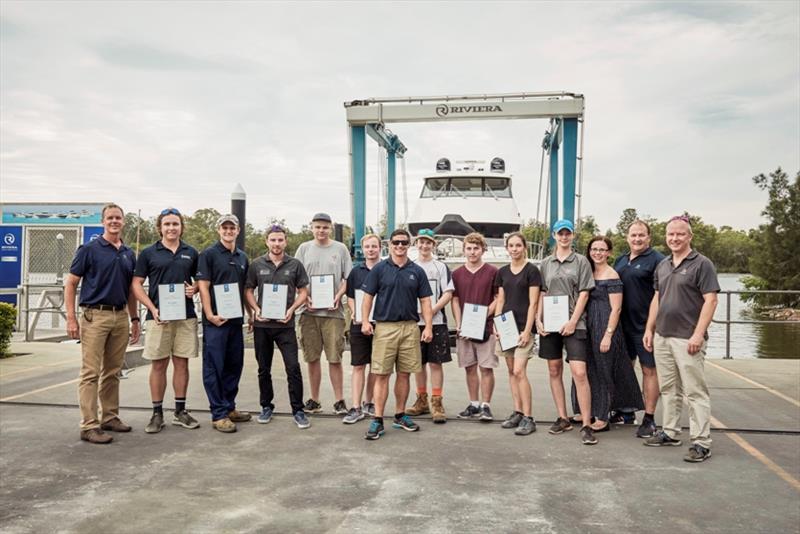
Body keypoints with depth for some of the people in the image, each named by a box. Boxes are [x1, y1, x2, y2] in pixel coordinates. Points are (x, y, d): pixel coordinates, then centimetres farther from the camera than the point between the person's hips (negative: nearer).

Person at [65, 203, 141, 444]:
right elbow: (70, 283, -4)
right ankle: (89, 426, -2)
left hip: (121, 317, 6)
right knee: (91, 373, -4)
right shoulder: (89, 249, -4)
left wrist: (134, 318, 14)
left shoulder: (129, 254, 12)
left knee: (113, 372, 12)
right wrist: (71, 318, -11)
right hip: (95, 316, -5)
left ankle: (110, 417, 22)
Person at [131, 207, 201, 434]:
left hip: (186, 316, 2)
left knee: (182, 363, 7)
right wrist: (152, 308, -11)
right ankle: (157, 413, 13)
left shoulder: (191, 253, 9)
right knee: (158, 364, 3)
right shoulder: (148, 253, 2)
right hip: (158, 316, -2)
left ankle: (180, 411, 17)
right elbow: (137, 284, 1)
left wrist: (195, 288, -6)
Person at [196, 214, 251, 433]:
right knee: (214, 368, -1)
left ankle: (229, 408, 24)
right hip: (215, 320, -6)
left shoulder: (242, 257, 14)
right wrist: (210, 314, -16)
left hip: (236, 319, 6)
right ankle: (218, 414, 5)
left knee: (234, 366, 12)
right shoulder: (208, 254, -4)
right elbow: (203, 286, -9)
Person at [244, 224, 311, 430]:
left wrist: (292, 309, -10)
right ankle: (266, 407, 26)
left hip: (285, 324, -1)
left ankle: (297, 410, 4)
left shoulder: (295, 265, 2)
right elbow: (248, 290, 9)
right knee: (264, 369, 11)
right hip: (262, 324, 2)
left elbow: (303, 291, 5)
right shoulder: (257, 264, 4)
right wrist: (256, 309, -7)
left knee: (293, 367, -6)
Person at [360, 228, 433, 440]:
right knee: (381, 375, -2)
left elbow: (425, 301, 8)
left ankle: (400, 415, 23)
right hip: (384, 327, -2)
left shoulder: (417, 271, 8)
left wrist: (428, 327, -2)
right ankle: (377, 420, 1)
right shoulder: (379, 269, 3)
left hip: (410, 327, 2)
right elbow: (368, 296, 3)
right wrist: (365, 321, -9)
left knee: (404, 374, 10)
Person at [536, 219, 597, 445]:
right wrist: (538, 319, 1)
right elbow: (541, 294, 12)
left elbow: (584, 293, -2)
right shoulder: (546, 263, 12)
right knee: (554, 371, 9)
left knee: (579, 373, -11)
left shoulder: (581, 261, 3)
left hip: (573, 324, -4)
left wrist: (573, 321, -11)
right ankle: (563, 418, 20)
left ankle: (586, 425, -7)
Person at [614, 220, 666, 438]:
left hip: (645, 325, -7)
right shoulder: (620, 260, 13)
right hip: (623, 324, 7)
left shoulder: (656, 260, -8)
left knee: (649, 370, 3)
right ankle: (626, 411, 28)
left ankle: (649, 419, 12)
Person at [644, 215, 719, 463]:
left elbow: (710, 300, -12)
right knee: (668, 389, 14)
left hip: (687, 339, -7)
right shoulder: (662, 266, 14)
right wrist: (649, 329, 13)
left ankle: (701, 443, 1)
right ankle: (670, 433, 25)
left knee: (695, 392, -4)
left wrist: (698, 334, -18)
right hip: (662, 337, 7)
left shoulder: (701, 264, -6)